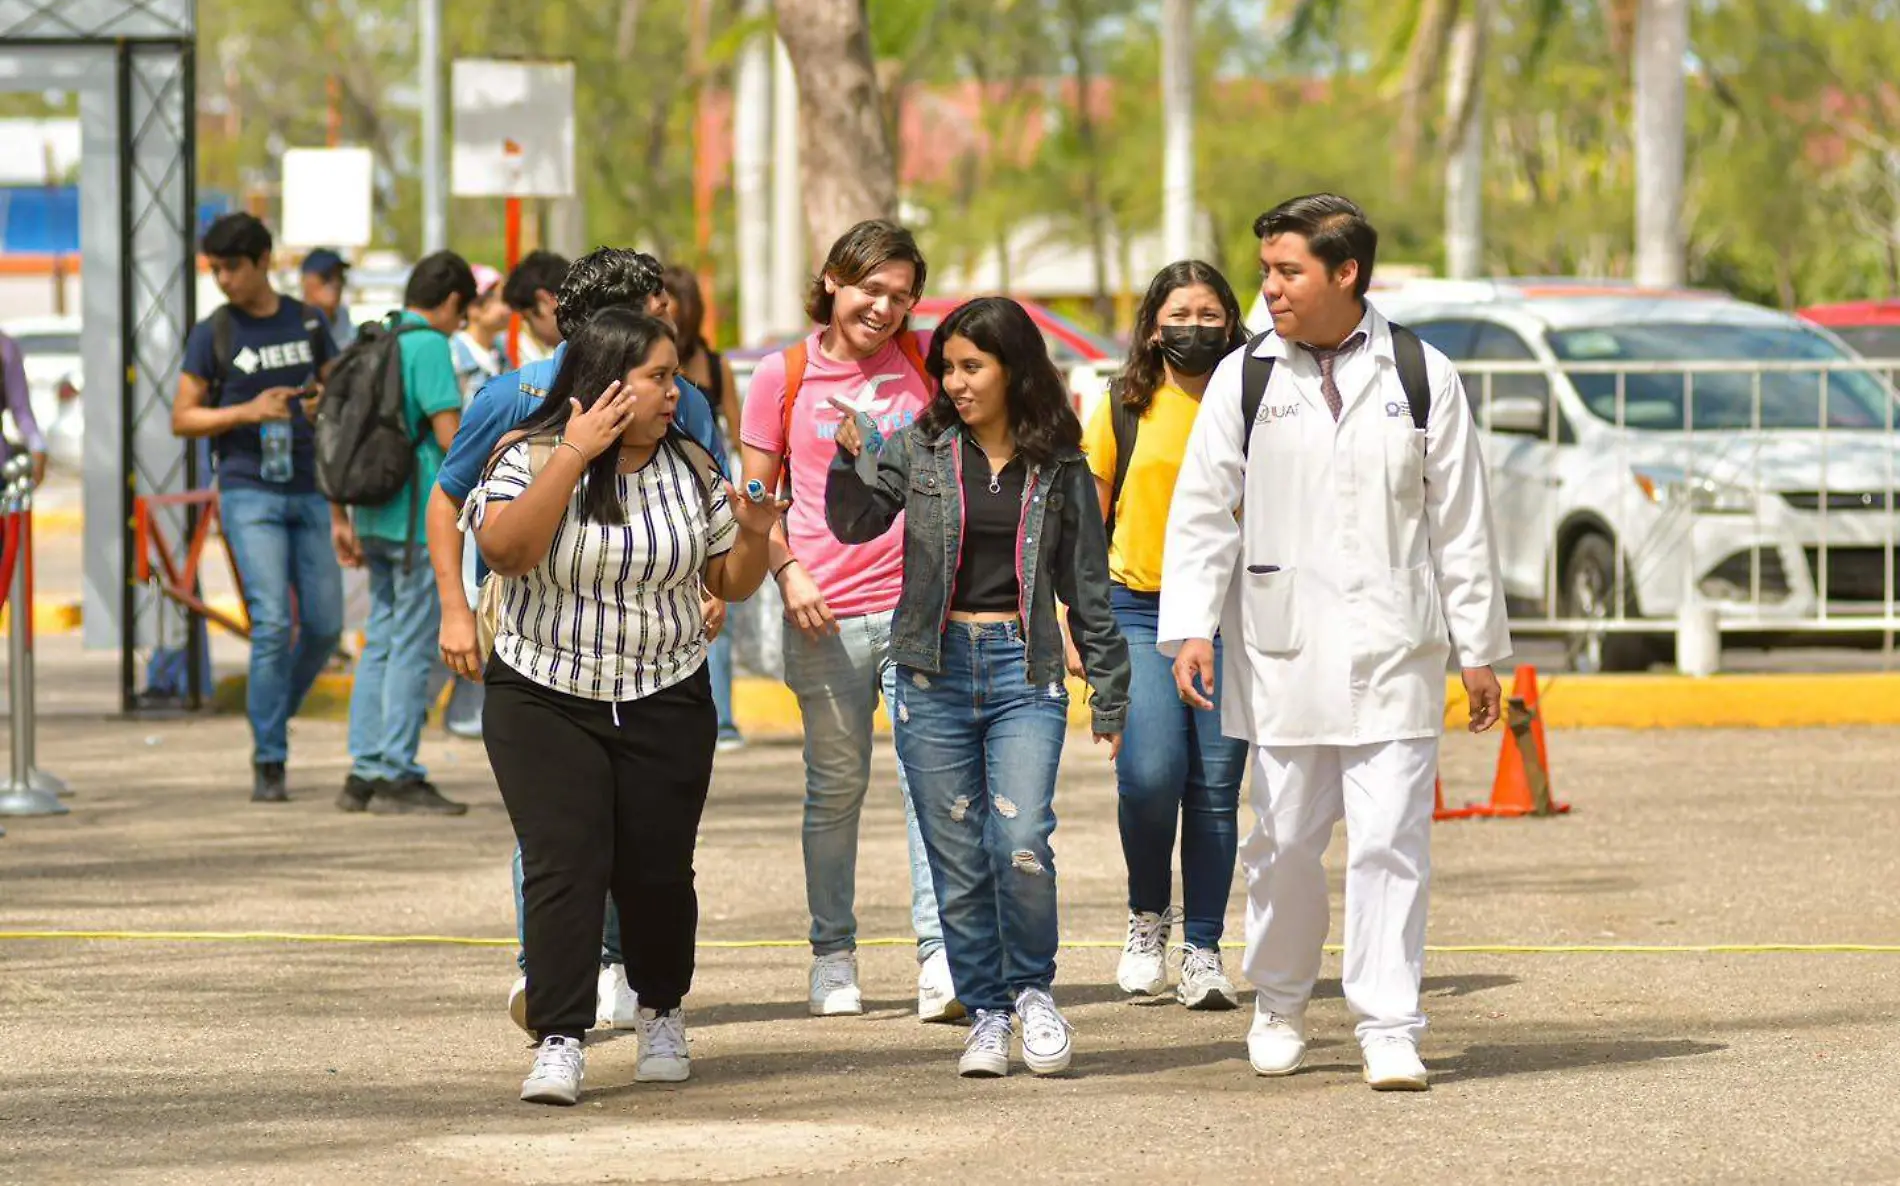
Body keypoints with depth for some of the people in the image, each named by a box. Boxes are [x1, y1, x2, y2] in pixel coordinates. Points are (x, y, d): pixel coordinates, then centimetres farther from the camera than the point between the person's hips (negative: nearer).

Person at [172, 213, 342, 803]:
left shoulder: (309, 323, 9)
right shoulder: (212, 335, 1)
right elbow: (182, 418, 1)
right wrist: (247, 411, -13)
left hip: (310, 492, 3)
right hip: (249, 493, -3)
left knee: (325, 625, 1)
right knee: (272, 623, -12)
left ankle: (275, 715, 25)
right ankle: (269, 761, -6)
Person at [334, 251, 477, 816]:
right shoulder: (429, 346, -11)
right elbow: (450, 434, -17)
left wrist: (340, 518, 18)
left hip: (375, 518, 8)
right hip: (419, 515, -8)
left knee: (381, 641, 12)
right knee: (413, 647, -4)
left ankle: (364, 772, 12)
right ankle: (397, 776, -3)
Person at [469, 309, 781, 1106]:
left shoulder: (691, 469, 6)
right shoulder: (532, 458, -5)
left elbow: (729, 585, 13)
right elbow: (505, 549, -23)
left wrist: (754, 539, -9)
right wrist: (575, 456, -24)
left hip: (665, 707, 3)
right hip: (545, 702, -3)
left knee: (657, 872, 3)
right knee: (564, 866, -12)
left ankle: (662, 1017, 27)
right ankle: (558, 1042, -11)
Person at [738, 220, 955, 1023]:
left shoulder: (925, 362, 6)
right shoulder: (783, 377, 3)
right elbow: (755, 495, 8)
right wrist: (786, 570, -8)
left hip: (920, 603, 0)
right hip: (826, 616, 0)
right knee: (835, 786, 6)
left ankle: (941, 956, -11)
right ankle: (832, 953, 17)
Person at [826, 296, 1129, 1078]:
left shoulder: (1059, 469, 6)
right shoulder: (921, 450, 7)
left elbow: (1087, 587, 10)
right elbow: (855, 523, -1)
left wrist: (1110, 696, 11)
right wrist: (848, 460, -20)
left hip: (1024, 669, -1)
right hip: (935, 668, 1)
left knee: (1021, 842, -16)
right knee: (958, 858, 2)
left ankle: (1033, 989, 6)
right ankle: (986, 1013, 15)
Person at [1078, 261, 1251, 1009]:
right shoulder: (1124, 407, 5)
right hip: (1140, 610, -1)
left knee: (1215, 789, -1)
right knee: (1150, 773, -16)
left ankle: (1202, 953, 7)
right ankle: (1148, 916, 9)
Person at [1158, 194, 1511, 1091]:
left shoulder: (1420, 377, 3)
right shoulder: (1245, 378, 5)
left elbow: (1461, 519, 7)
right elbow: (1202, 509, 5)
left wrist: (1479, 649, 6)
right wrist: (1191, 628, -5)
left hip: (1393, 651, -1)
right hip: (1281, 649, 1)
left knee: (1390, 841, -6)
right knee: (1285, 840, 8)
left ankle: (1389, 1033, -4)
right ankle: (1279, 1007, 27)